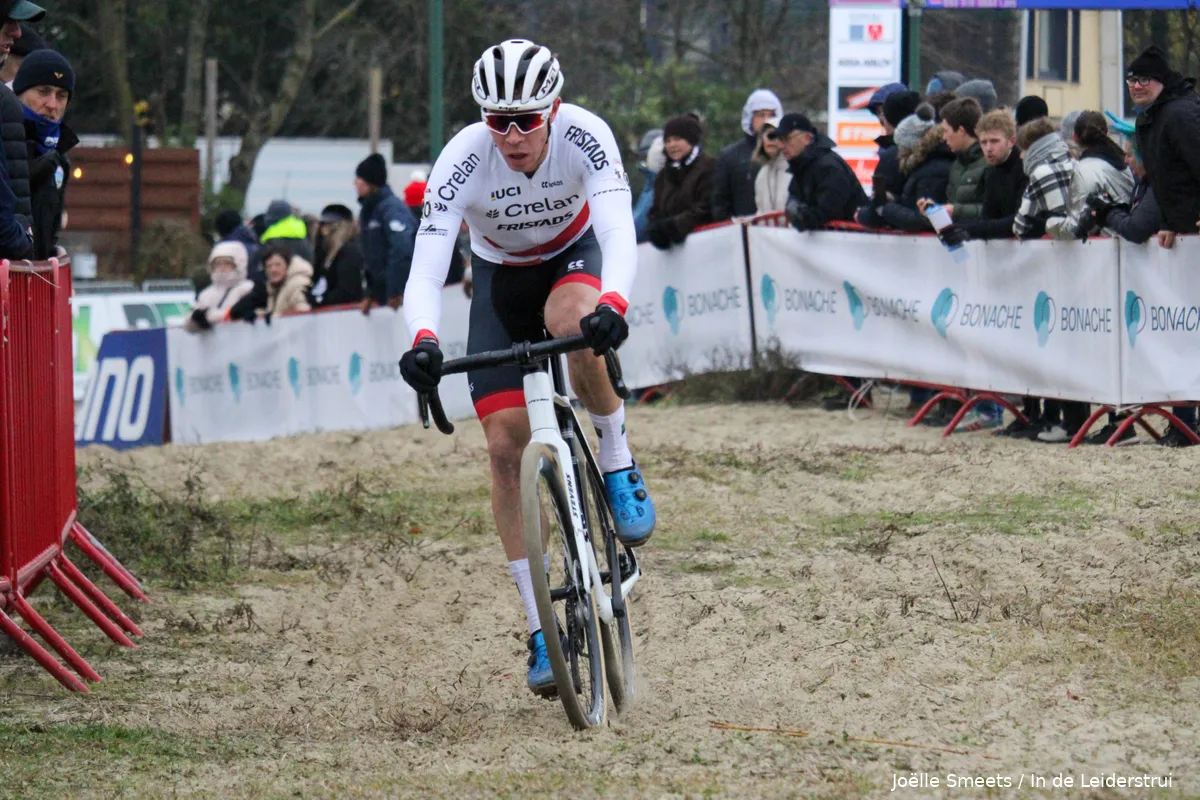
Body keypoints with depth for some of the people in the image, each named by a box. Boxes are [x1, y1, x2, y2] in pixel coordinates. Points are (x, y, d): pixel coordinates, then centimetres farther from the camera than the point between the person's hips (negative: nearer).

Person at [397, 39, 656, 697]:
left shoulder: (584, 136, -32)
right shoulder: (463, 159, -31)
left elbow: (619, 230, -43)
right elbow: (425, 271, -36)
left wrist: (613, 303, -63)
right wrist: (422, 341, -57)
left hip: (574, 256, -1)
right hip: (500, 278, 1)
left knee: (572, 321, -39)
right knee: (505, 445, -10)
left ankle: (618, 466, -13)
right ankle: (542, 630, -2)